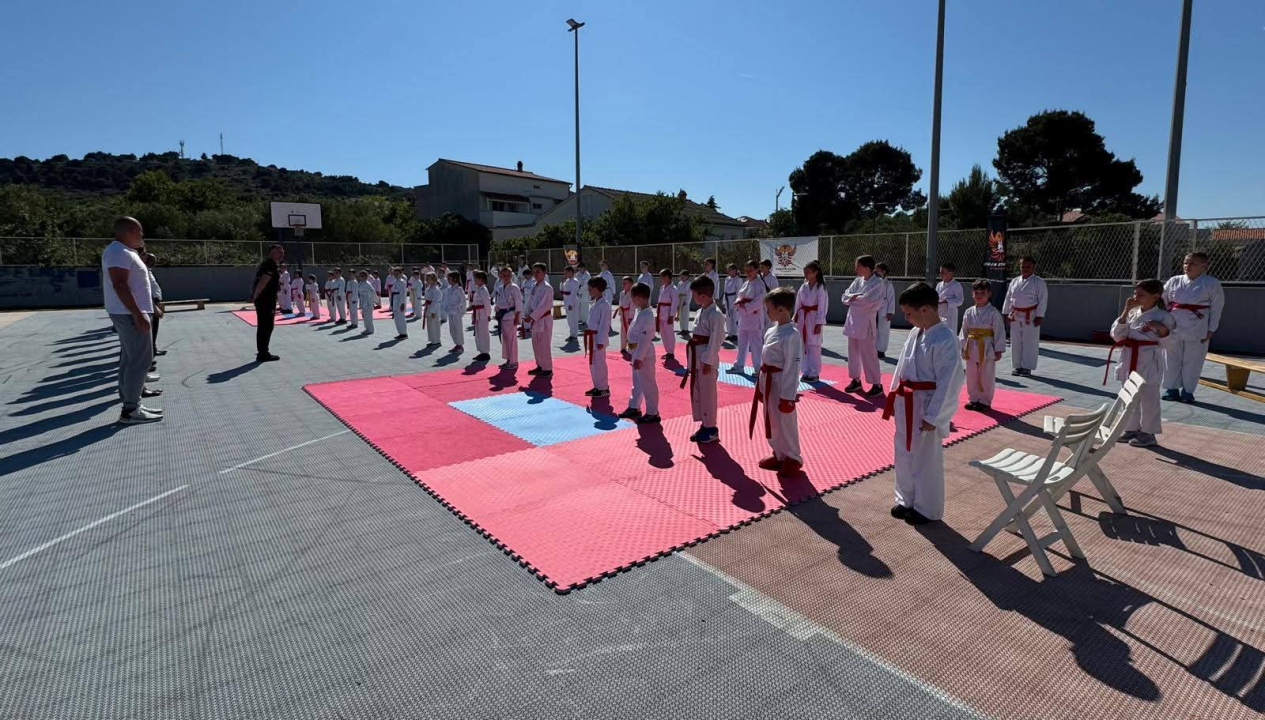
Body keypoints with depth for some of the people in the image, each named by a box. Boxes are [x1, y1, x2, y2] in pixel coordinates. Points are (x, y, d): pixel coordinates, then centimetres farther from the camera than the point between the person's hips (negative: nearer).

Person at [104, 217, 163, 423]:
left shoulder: (124, 251, 17)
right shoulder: (119, 252, -16)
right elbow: (119, 285, -24)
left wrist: (138, 312, 23)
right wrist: (138, 314, -27)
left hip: (129, 313, 11)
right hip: (130, 314, -11)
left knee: (130, 360, 13)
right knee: (140, 361, -9)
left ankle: (131, 404, 19)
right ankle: (130, 411, -6)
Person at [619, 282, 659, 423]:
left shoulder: (647, 315, -22)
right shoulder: (639, 312, 9)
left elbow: (645, 339, -25)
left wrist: (639, 358, -24)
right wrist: (631, 351, 20)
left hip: (644, 354, -10)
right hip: (637, 352, 10)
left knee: (648, 384, -1)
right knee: (637, 382, 21)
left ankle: (652, 413, 8)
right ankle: (634, 407, 34)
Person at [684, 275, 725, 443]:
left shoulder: (716, 314, -18)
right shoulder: (702, 311, 10)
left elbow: (716, 340, -19)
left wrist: (707, 361, -19)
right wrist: (692, 359, 17)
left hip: (706, 360, -9)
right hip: (696, 358, 9)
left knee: (707, 394, 0)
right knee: (696, 392, 15)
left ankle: (711, 429, 13)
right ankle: (704, 425, 26)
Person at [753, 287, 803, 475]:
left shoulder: (791, 334, -21)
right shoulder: (772, 330, 7)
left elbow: (792, 367, -21)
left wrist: (787, 396, -20)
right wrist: (762, 382, 20)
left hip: (781, 383, -9)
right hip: (768, 381, 9)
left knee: (785, 423, 4)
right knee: (771, 421, 20)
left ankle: (793, 458, 22)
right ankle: (779, 454, 37)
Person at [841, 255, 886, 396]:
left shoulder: (878, 282, -10)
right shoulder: (857, 281, 10)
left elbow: (869, 301, -20)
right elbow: (845, 297, 6)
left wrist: (854, 298, -7)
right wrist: (855, 296, -13)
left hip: (866, 322, -7)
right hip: (853, 320, 7)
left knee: (868, 354, -5)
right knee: (853, 352, 14)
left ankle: (877, 385, 4)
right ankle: (856, 380, 27)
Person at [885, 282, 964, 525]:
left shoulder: (945, 340, -20)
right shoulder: (914, 333, 6)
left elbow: (948, 382, -19)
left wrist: (933, 416, -18)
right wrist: (894, 396, 15)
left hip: (926, 408, -8)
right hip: (906, 406, 8)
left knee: (926, 459, 6)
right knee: (904, 455, 18)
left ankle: (927, 508, 23)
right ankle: (906, 500, 35)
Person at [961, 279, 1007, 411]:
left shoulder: (993, 313, -9)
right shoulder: (968, 312, 4)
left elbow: (999, 332, -8)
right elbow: (964, 331, 10)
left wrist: (998, 350, -9)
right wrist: (962, 347, 7)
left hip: (987, 348, -4)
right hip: (971, 348, 4)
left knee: (986, 377, 4)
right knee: (971, 376, 12)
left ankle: (985, 401, 16)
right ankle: (973, 399, 25)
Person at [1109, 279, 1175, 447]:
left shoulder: (1163, 316, -8)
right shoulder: (1132, 313, 7)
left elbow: (1166, 344, -6)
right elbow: (1117, 335, -1)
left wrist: (1163, 330, -26)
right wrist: (1125, 312, -7)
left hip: (1149, 362, -6)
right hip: (1129, 361, 6)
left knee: (1148, 399, 2)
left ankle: (1148, 433, 13)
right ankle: (1131, 429, 27)